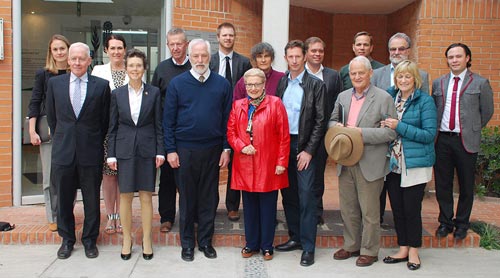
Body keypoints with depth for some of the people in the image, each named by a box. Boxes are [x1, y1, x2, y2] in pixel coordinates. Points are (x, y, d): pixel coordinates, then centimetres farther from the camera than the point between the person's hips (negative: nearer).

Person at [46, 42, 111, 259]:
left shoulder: (101, 85, -2)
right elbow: (51, 116, 12)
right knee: (63, 199, 11)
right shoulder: (55, 83, 4)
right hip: (63, 151, 2)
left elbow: (105, 119, 3)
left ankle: (89, 240, 23)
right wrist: (60, 139, 13)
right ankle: (67, 240, 28)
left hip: (91, 152, -2)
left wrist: (95, 142, 5)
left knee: (92, 199, 7)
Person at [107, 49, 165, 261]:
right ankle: (127, 238, 19)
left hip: (147, 150, -1)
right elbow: (112, 127, 6)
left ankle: (147, 239, 15)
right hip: (125, 150, 1)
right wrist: (111, 154, 1)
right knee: (125, 196, 5)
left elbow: (158, 125, 3)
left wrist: (160, 151, -3)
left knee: (146, 196, 3)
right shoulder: (117, 94, 4)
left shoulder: (154, 93, 2)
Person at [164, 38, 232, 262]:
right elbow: (168, 120, 0)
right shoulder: (177, 83, 0)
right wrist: (170, 150, -5)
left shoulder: (222, 84, 3)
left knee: (209, 198, 10)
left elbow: (227, 118, 5)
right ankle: (187, 244, 22)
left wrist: (226, 148, 0)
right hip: (185, 150, -1)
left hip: (212, 150, 1)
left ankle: (206, 241, 24)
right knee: (187, 198, 9)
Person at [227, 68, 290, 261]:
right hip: (245, 165, 3)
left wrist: (282, 162, -8)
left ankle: (267, 246, 19)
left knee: (267, 207, 5)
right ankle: (251, 244, 24)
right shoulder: (238, 105, 10)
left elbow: (284, 136, -4)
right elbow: (230, 132, 10)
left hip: (268, 165, -3)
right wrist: (242, 146, -9)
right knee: (249, 206, 11)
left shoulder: (275, 104, -2)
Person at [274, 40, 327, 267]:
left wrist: (309, 151, -11)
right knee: (288, 194, 12)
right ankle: (295, 237, 26)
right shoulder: (281, 83, 9)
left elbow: (320, 121, -6)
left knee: (306, 196, -4)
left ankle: (308, 247, 4)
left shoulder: (316, 85, -4)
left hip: (304, 146, -4)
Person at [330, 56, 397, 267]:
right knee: (347, 208, 15)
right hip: (345, 162, 5)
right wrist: (336, 125, -4)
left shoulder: (384, 98, -6)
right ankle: (351, 246, 31)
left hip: (369, 164, -5)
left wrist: (362, 132, -19)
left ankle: (369, 251, 20)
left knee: (369, 210, 5)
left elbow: (391, 132, -11)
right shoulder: (343, 96, 11)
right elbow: (331, 120, 20)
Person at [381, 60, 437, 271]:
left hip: (415, 164, -5)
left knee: (412, 209, 2)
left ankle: (413, 251, 18)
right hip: (393, 163, 5)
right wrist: (384, 126, -1)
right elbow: (383, 125, 21)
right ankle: (403, 249, 24)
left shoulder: (425, 101, -7)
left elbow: (430, 134, -12)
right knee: (397, 208, 10)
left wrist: (399, 126, -18)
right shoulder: (389, 97, 7)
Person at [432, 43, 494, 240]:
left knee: (466, 185, 7)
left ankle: (462, 223, 23)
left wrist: (472, 130, 7)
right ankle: (445, 222, 24)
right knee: (442, 183, 9)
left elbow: (487, 112, 6)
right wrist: (435, 129, 5)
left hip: (466, 141, -2)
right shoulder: (438, 83, 9)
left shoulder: (480, 83, 0)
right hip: (442, 140, 3)